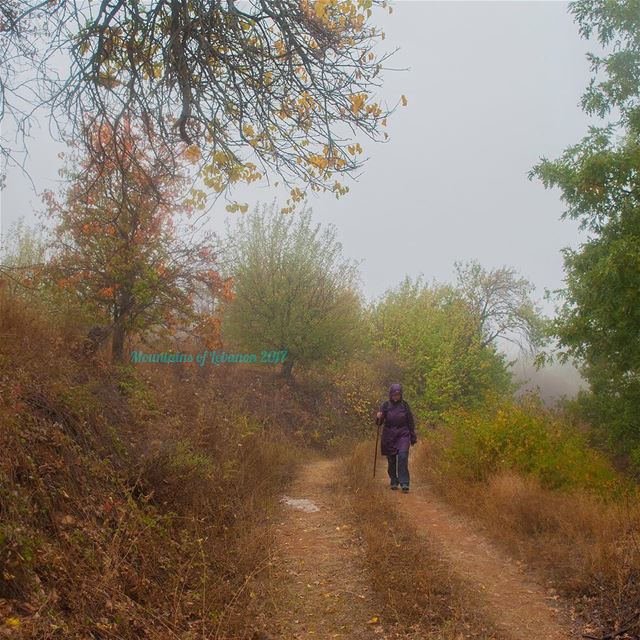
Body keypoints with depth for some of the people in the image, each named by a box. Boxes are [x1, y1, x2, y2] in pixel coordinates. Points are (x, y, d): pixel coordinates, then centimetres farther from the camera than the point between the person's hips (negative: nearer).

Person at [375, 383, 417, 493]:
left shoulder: (405, 405, 1)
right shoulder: (385, 405, -1)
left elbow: (410, 422, 8)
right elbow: (379, 423, -1)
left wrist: (413, 437, 8)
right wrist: (378, 418, -24)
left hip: (403, 435, -1)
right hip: (389, 437, 1)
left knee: (402, 457, -15)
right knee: (391, 461, 6)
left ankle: (404, 484, -13)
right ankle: (394, 482, 22)